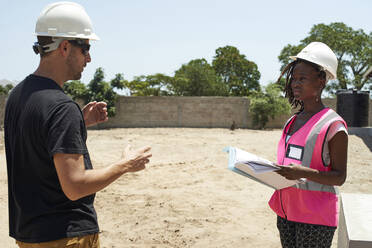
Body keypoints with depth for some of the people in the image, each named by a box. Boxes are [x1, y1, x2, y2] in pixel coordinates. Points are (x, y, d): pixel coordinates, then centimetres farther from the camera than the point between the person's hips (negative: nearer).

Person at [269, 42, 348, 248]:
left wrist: (304, 173, -27)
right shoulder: (292, 121, 11)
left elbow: (339, 177, -12)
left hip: (315, 217, -7)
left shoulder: (333, 125, -12)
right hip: (286, 211, 7)